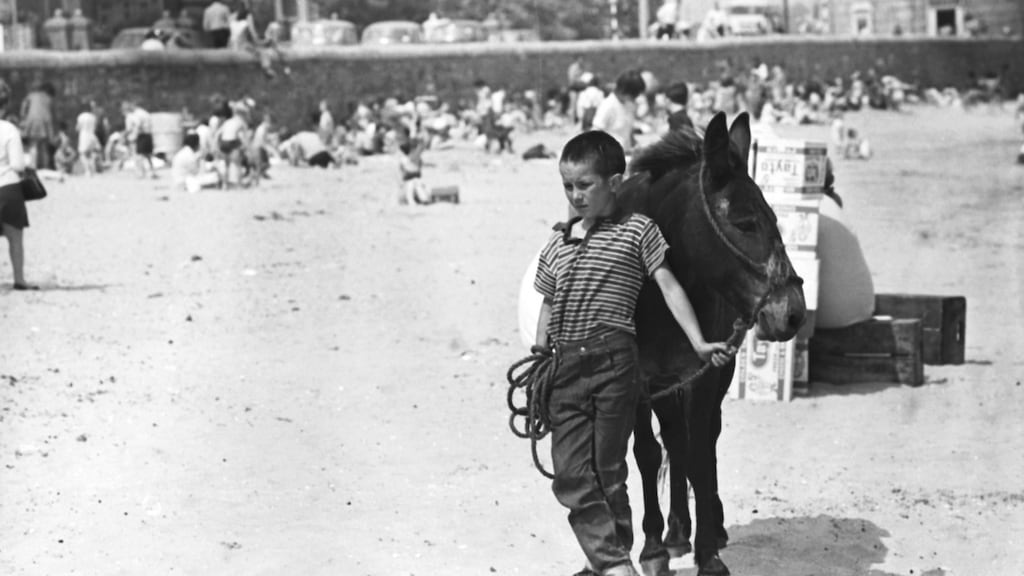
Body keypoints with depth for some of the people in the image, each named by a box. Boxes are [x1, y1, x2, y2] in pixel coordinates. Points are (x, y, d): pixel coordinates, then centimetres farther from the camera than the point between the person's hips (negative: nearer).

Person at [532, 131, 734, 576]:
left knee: (607, 472, 1)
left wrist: (698, 343, -10)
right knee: (571, 476, -3)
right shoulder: (556, 243, 15)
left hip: (614, 360, -4)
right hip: (563, 367, 4)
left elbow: (669, 287, -2)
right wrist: (540, 356, 9)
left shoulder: (637, 230, 2)